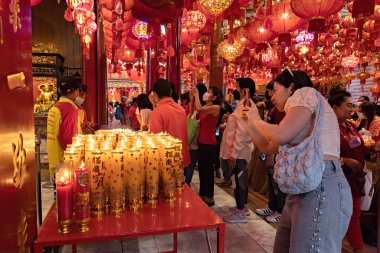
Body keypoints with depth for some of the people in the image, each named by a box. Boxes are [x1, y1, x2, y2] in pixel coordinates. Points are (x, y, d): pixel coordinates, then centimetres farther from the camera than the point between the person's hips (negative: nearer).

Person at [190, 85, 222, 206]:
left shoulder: (216, 107, -13)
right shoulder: (205, 107, 11)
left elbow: (199, 109, -28)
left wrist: (196, 94, -17)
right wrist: (192, 97, 1)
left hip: (209, 143, -8)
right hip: (201, 141, 8)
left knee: (207, 169, 1)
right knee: (201, 168, 15)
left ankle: (209, 197, 14)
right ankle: (203, 194, 29)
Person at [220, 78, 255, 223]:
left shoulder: (244, 106, -18)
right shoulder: (245, 104, 14)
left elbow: (242, 132, -24)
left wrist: (234, 153, -23)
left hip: (239, 151, -10)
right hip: (241, 150, 10)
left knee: (239, 181, -1)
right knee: (241, 179, 19)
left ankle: (240, 213, 10)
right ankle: (243, 207, 32)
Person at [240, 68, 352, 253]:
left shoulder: (305, 93, 0)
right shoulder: (296, 119, 27)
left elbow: (281, 135, -15)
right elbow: (268, 147, 29)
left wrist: (257, 120, 3)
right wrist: (249, 122, 28)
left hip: (321, 187, -10)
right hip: (302, 190, 10)